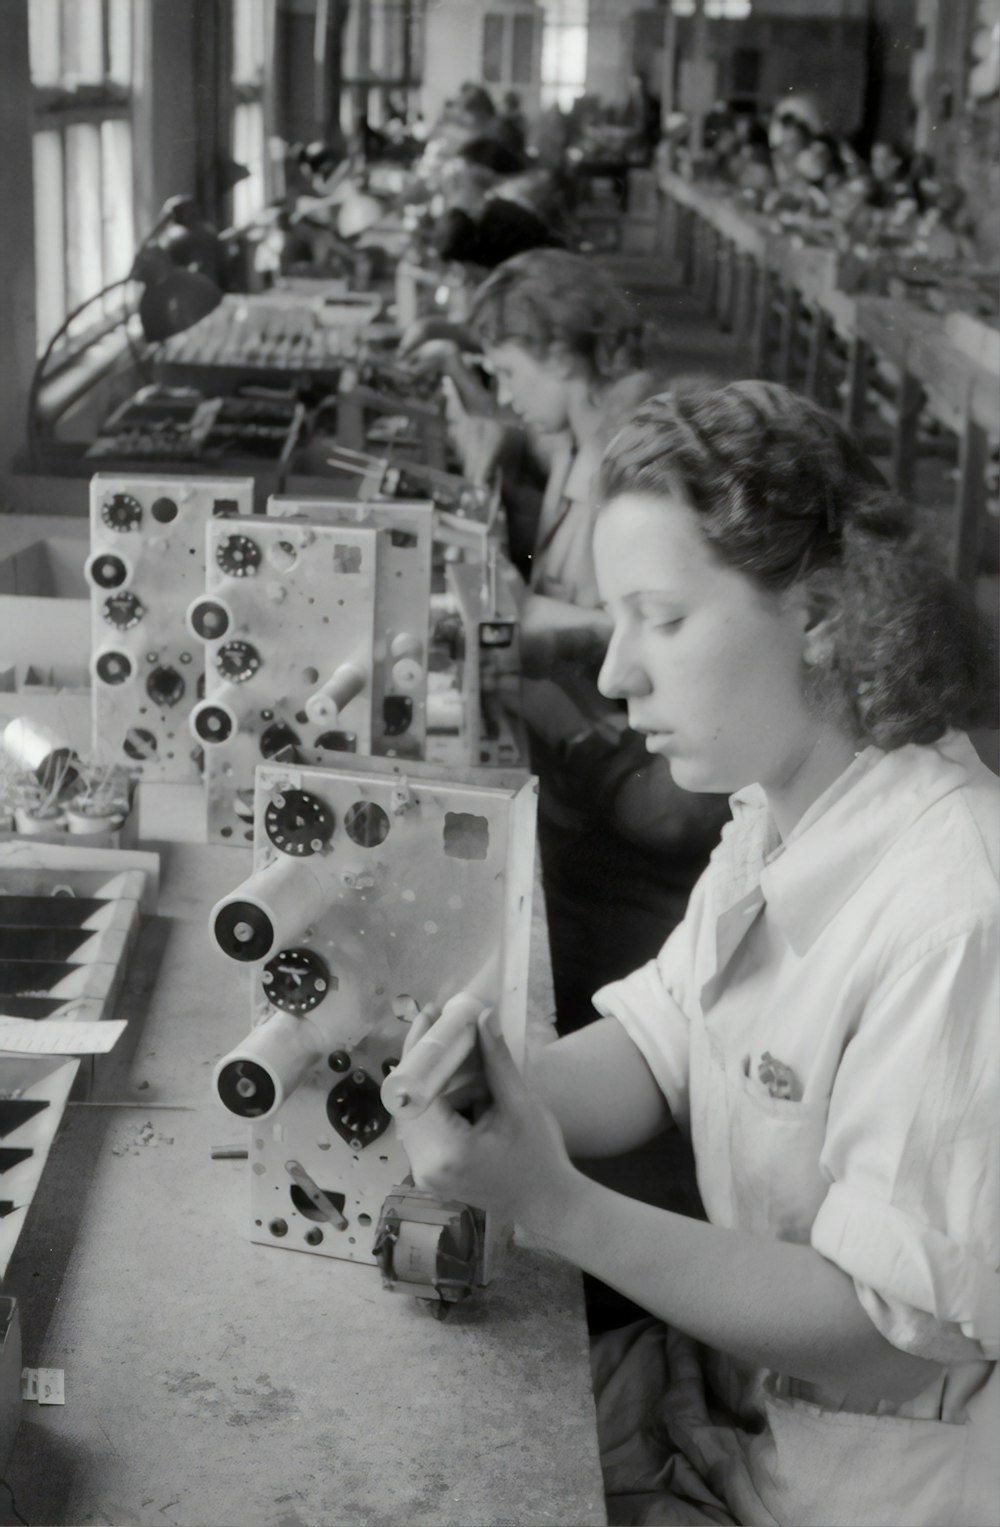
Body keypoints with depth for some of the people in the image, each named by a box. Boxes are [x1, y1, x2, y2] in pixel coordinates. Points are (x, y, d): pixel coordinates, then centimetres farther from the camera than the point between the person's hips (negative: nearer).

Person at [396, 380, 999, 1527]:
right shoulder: (777, 810, -1)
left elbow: (897, 1325, -26)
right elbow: (653, 1046, 3)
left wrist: (555, 1206, -32)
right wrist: (489, 1107, -18)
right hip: (732, 1381, 7)